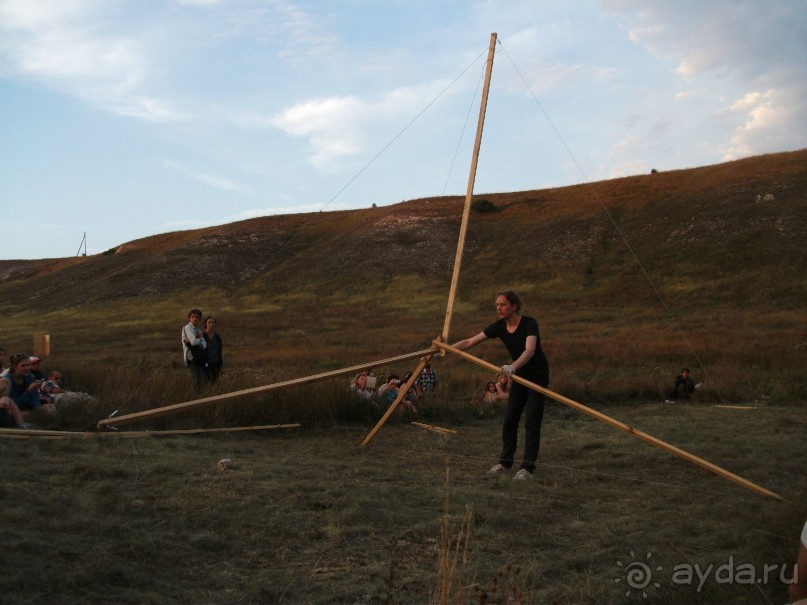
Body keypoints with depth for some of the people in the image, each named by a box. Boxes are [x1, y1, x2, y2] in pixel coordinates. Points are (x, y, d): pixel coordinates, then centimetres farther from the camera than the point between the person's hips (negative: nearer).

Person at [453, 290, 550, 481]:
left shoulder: (529, 324, -25)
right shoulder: (499, 326, -8)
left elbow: (530, 350, -41)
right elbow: (470, 342, -9)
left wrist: (513, 366, -59)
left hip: (537, 375, -6)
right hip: (519, 375, 6)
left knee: (531, 422, -9)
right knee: (509, 419, 6)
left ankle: (527, 468, -6)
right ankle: (505, 462, 17)